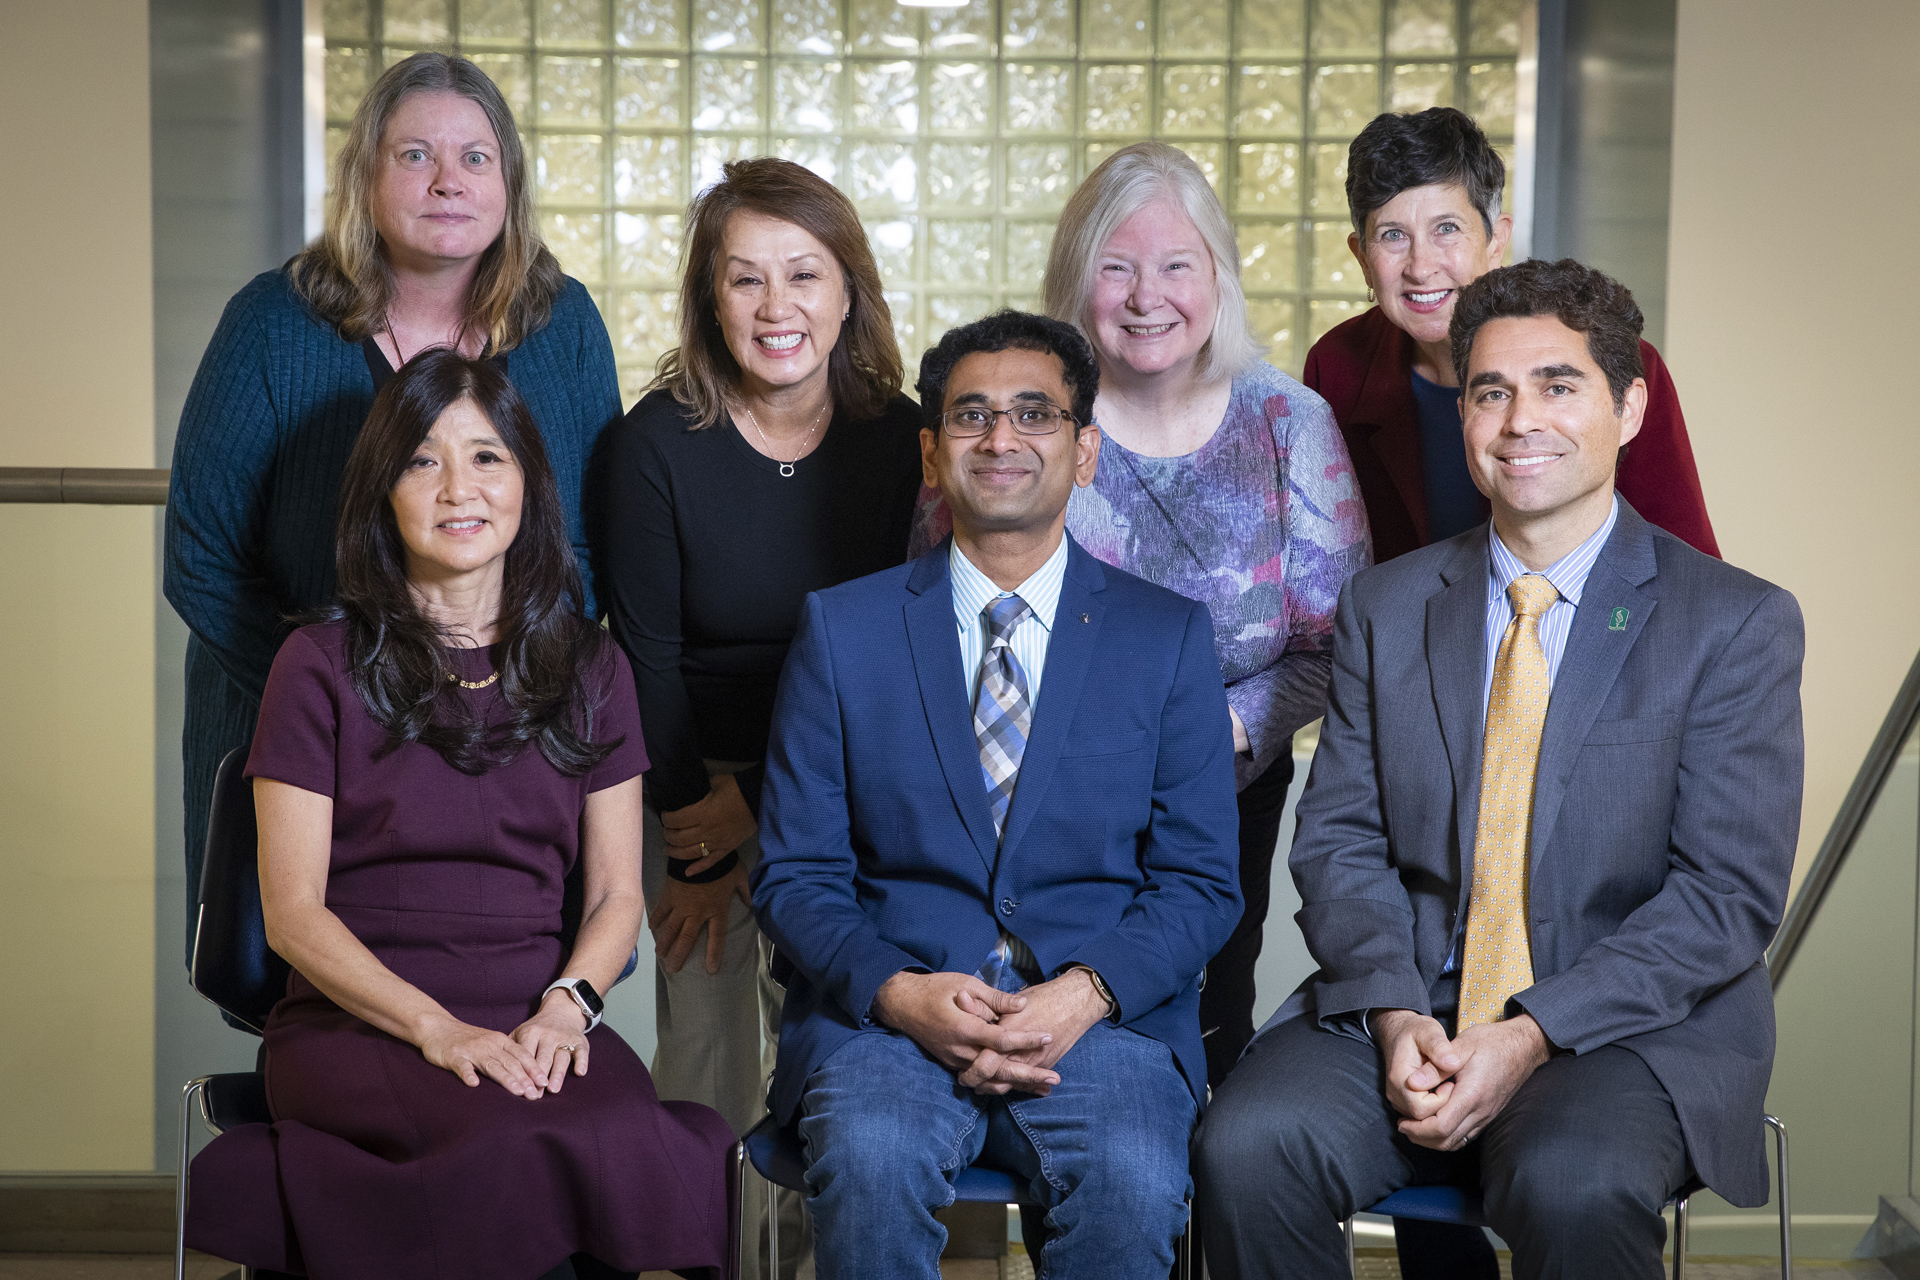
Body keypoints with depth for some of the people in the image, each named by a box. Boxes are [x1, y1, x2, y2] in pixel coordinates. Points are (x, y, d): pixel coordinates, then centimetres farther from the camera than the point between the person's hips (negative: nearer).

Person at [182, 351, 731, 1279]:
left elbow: (617, 894, 13)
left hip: (539, 1025, 4)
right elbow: (292, 913, 0)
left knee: (631, 1130, -32)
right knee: (537, 1150, -34)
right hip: (356, 1022, -3)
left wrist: (567, 1003, -8)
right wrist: (438, 1030, -14)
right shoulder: (323, 667, 5)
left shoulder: (589, 670, 14)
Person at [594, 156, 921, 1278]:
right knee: (707, 1071, 0)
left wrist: (761, 807, -11)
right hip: (695, 789, -1)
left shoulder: (899, 437, -5)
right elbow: (648, 658, -5)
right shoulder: (660, 440, -8)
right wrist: (699, 845, -4)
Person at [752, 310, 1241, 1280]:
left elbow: (1200, 881, 6)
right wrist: (902, 995, -14)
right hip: (890, 1008, 0)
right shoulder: (842, 630, 9)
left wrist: (1085, 993, -13)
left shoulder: (1168, 636, 9)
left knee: (1135, 1181, -31)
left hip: (1101, 1016, 0)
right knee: (871, 1158, -33)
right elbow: (793, 875, 6)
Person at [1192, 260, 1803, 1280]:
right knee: (1246, 1147, -24)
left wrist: (1531, 1036, -17)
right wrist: (1394, 1017, -13)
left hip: (1631, 1032, -3)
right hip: (1403, 1014, 3)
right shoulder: (1385, 609, 11)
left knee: (1571, 1188, -35)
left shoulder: (1739, 624, 0)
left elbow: (1731, 891, -7)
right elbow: (1339, 840, 7)